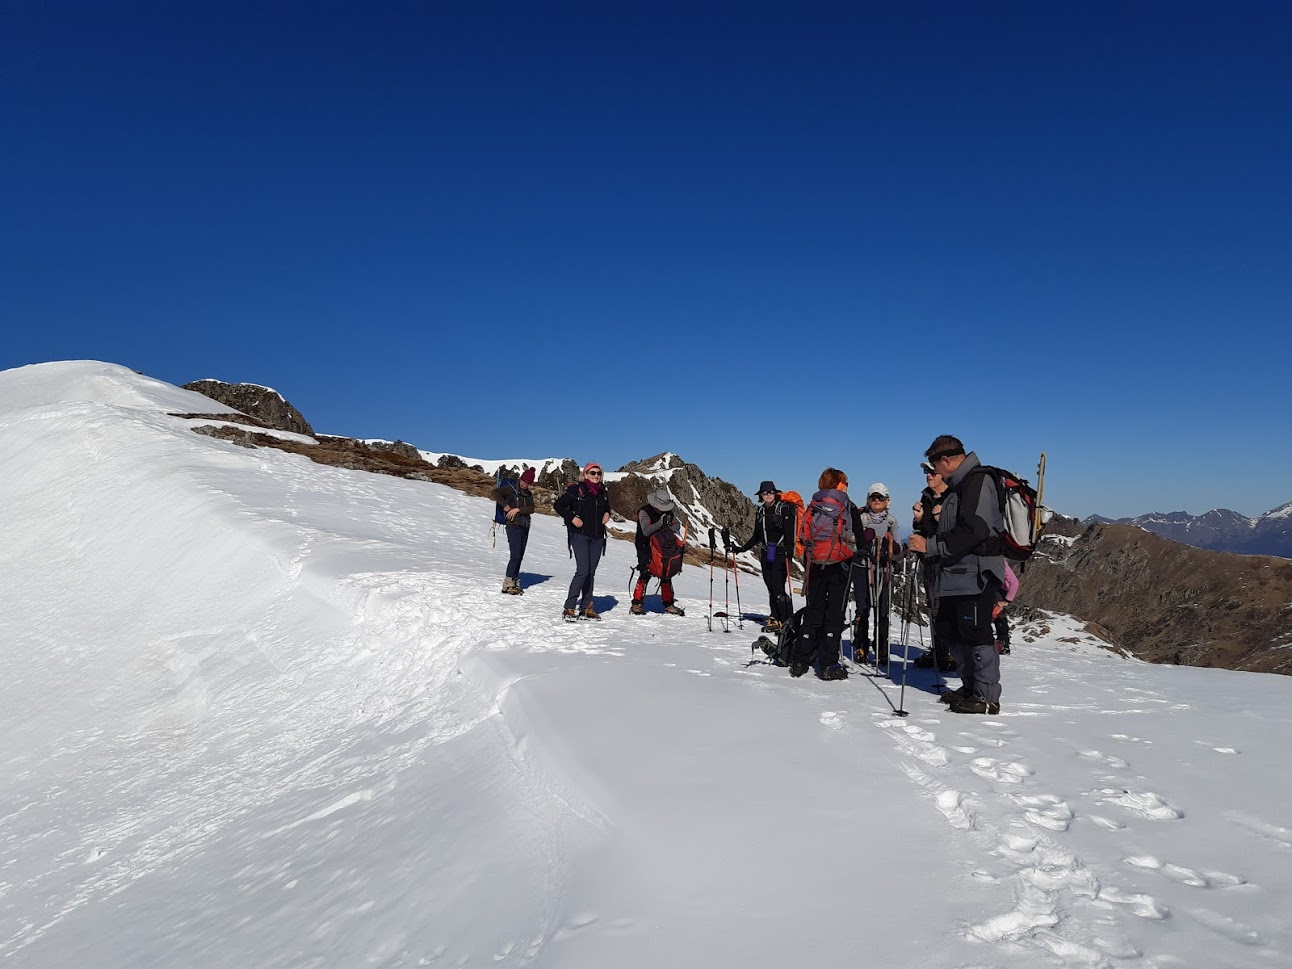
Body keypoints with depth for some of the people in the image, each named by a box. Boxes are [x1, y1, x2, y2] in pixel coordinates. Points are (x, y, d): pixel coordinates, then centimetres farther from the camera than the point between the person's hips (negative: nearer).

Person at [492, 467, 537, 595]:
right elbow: (495, 492, -15)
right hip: (514, 525, -7)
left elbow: (531, 509, 0)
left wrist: (518, 509, -15)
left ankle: (514, 582, 12)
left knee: (520, 556, 6)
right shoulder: (511, 488, -2)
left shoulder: (529, 494, 14)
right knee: (516, 555, -14)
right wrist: (506, 505, -18)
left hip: (525, 527, 7)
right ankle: (507, 585, -13)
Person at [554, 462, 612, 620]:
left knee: (591, 573, 8)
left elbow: (606, 507, 28)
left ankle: (586, 608, 15)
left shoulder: (603, 491, 12)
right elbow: (558, 505, -3)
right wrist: (572, 517, -14)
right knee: (583, 571, -15)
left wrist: (607, 514, 6)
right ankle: (569, 607, -8)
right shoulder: (576, 489, -6)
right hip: (580, 535, -6)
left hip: (597, 537, 6)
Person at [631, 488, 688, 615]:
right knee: (645, 575, -14)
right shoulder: (644, 512, -17)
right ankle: (637, 604, -7)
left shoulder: (669, 511, 0)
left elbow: (677, 525, -1)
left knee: (666, 575, 5)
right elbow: (646, 531, -28)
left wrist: (669, 528, -22)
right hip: (645, 548, -5)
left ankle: (668, 605, 14)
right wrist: (661, 522, -37)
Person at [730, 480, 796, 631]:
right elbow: (756, 536, 21)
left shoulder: (784, 508, -4)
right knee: (771, 588, 6)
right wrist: (743, 548, 18)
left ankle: (788, 621, -6)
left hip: (780, 553, -6)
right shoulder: (760, 511, 14)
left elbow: (789, 532, -13)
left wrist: (789, 549, -28)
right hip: (766, 555, 6)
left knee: (778, 589, -12)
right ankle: (776, 619, 13)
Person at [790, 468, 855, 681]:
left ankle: (799, 662, 12)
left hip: (815, 566, 4)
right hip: (839, 567, -4)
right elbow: (855, 539, -6)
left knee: (812, 613, 11)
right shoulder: (847, 507, -5)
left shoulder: (812, 507, 7)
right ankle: (828, 665, 0)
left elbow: (804, 537, 9)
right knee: (834, 615, 2)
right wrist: (853, 553, 12)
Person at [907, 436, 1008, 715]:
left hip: (975, 575, -10)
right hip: (954, 576, 10)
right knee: (953, 633, 14)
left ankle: (988, 696, 5)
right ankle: (970, 688, 24)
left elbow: (973, 530, -23)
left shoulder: (978, 481, -12)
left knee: (976, 634, -5)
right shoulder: (958, 486, 19)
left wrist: (931, 545, -20)